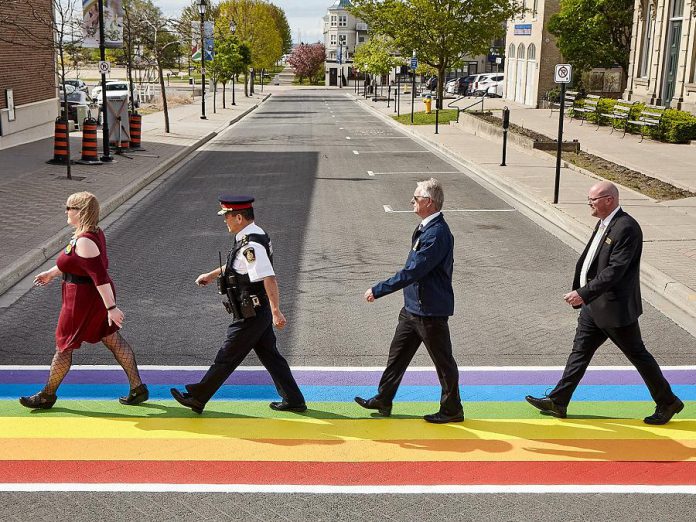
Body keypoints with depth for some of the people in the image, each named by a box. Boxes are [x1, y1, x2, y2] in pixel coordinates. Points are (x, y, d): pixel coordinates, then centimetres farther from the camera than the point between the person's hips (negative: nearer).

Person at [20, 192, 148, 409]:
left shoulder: (84, 242, -26)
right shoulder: (95, 232, 4)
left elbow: (100, 276, -30)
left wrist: (111, 308, -31)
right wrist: (51, 273, 29)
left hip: (83, 300, -9)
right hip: (96, 296, 9)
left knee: (64, 346, 7)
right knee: (114, 341, 13)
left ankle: (47, 396, 24)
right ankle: (138, 389, 18)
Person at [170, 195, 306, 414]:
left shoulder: (251, 246, -24)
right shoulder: (251, 237, 8)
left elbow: (269, 279, -31)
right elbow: (236, 265, 27)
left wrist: (276, 312, -36)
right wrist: (212, 274, 34)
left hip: (250, 316, -10)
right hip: (259, 312, 10)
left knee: (226, 357, 4)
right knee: (270, 355, 16)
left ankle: (197, 398, 17)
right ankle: (293, 401, 22)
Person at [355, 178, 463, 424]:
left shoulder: (437, 233, -24)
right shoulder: (426, 228, 7)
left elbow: (413, 272, -27)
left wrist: (378, 290, -21)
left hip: (430, 311, -10)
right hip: (413, 306, 10)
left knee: (443, 361, 6)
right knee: (397, 354, 17)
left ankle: (452, 410, 21)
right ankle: (383, 400, 30)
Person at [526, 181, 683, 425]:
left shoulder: (626, 228, -21)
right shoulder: (603, 223, 9)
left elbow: (615, 270, -26)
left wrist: (583, 294, -28)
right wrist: (579, 292, 17)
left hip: (615, 308, -9)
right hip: (594, 304, 9)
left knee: (638, 354, 5)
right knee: (580, 352, 11)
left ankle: (667, 402, 21)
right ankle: (557, 402, 16)